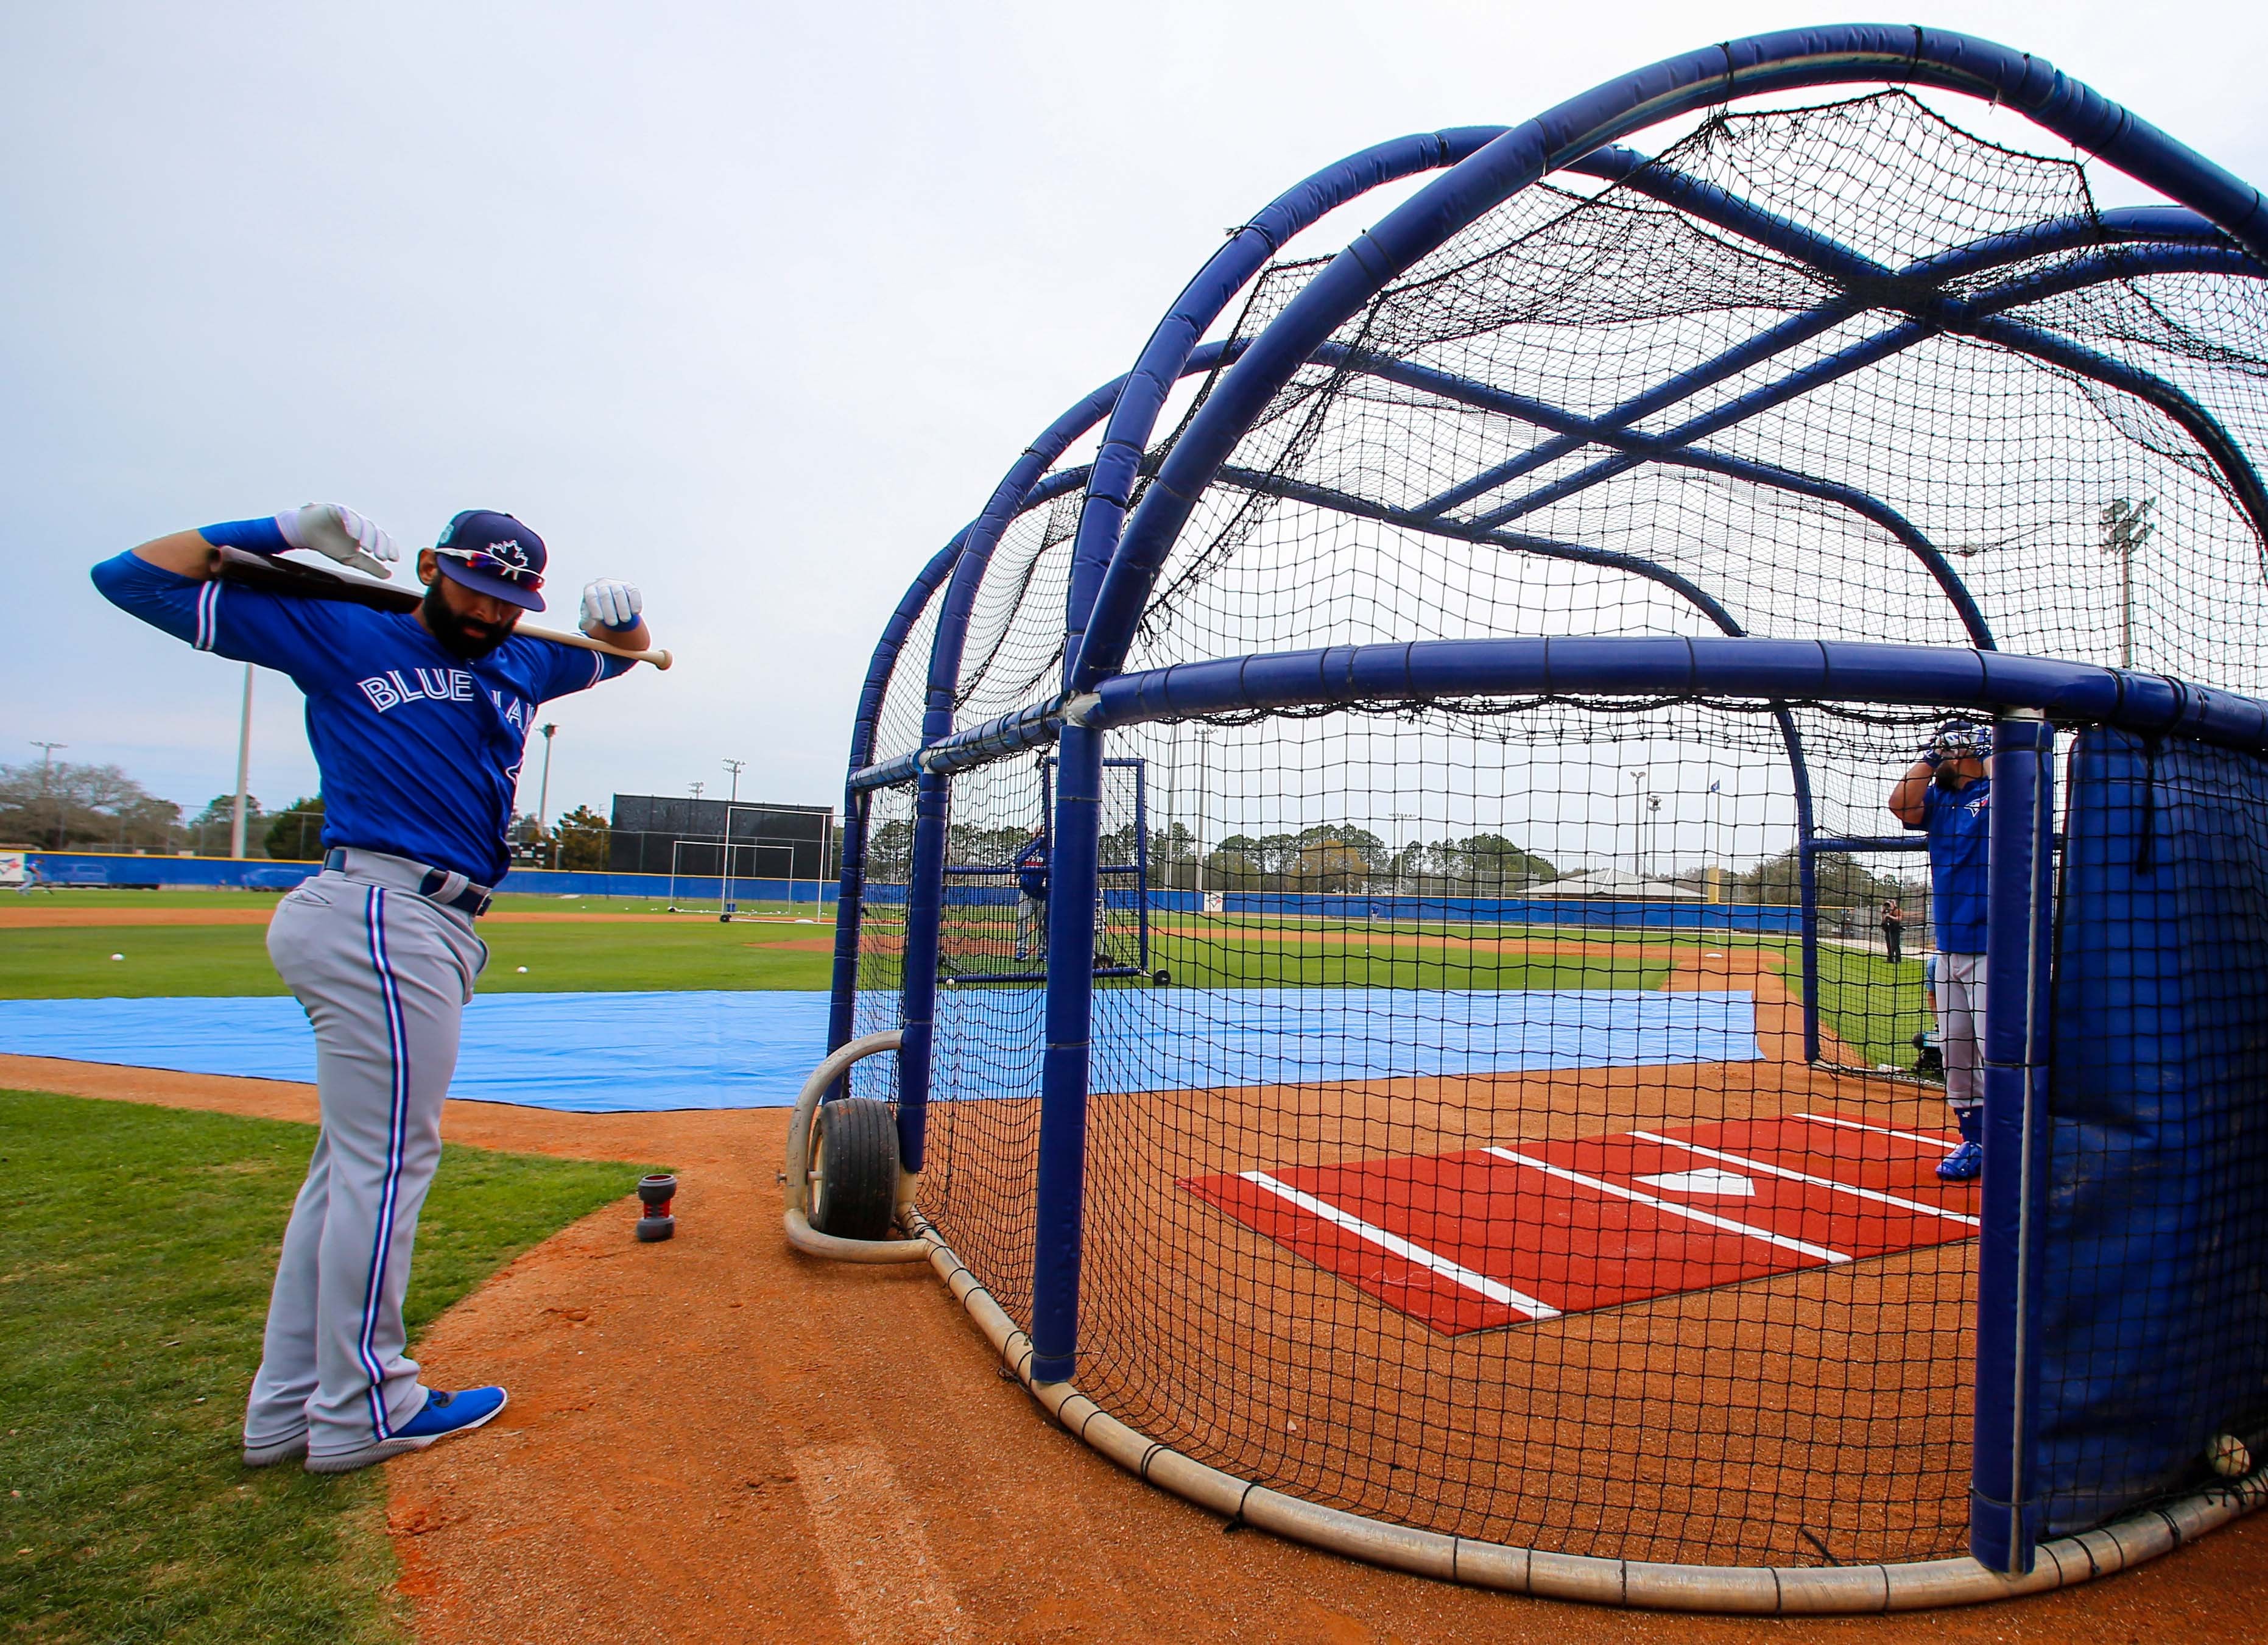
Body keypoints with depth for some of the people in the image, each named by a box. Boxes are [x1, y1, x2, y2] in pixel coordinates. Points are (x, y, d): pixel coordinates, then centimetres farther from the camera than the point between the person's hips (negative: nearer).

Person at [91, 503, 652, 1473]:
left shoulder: (523, 665, 21)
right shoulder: (337, 634, 6)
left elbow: (621, 651, 34)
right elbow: (132, 579, 8)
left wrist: (618, 612, 11)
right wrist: (289, 532, -1)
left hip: (430, 935, 8)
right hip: (383, 914, -8)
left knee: (354, 1165, 11)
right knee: (387, 1161, -5)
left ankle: (286, 1407, 22)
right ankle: (362, 1410, 5)